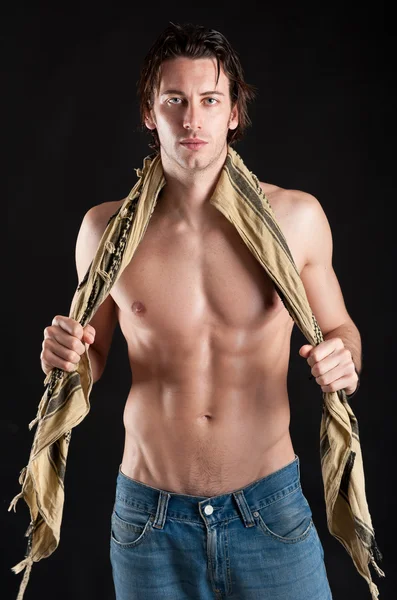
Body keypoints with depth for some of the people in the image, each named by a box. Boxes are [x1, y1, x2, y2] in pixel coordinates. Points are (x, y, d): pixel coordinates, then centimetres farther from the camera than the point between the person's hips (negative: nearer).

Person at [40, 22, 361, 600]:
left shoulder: (295, 217, -7)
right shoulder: (107, 230, -5)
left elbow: (339, 328, 7)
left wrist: (344, 360, -14)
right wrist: (64, 354, -13)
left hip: (269, 509, 0)